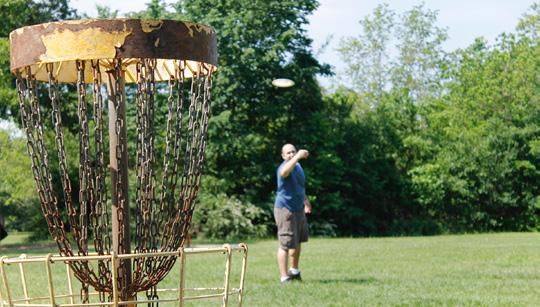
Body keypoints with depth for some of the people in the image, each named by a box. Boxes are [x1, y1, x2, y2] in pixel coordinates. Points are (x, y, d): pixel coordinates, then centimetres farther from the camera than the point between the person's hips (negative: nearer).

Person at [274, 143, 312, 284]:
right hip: (285, 210, -9)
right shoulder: (284, 167, -21)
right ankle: (284, 277, -2)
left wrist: (305, 200, 21)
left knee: (298, 241, 22)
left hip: (299, 209, 9)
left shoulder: (298, 166, 8)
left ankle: (294, 270, 40)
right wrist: (298, 157, -56)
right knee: (286, 244, -7)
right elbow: (284, 172, -49)